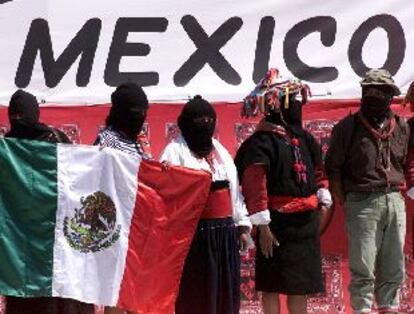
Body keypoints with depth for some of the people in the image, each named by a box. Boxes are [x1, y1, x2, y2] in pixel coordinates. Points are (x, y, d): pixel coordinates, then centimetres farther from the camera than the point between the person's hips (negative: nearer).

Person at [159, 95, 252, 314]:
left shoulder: (220, 150, 17)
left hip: (225, 232, 6)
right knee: (194, 292, -4)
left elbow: (234, 189, 17)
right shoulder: (176, 151, -2)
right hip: (193, 232, -6)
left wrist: (242, 225, 13)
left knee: (224, 291, 6)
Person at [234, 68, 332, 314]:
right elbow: (255, 185, -20)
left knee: (301, 283, 14)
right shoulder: (261, 142, -14)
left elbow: (317, 172, 19)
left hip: (306, 220, 8)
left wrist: (323, 201, 10)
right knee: (273, 284, 1)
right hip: (278, 222, -8)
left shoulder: (303, 138, 11)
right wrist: (263, 225, -22)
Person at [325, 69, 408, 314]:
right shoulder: (348, 127, -2)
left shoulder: (401, 127, 11)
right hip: (363, 202, -4)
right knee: (363, 268, -4)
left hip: (395, 202, 5)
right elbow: (332, 168, 0)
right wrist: (345, 202, -4)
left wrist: (399, 192, 10)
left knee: (393, 267, 10)